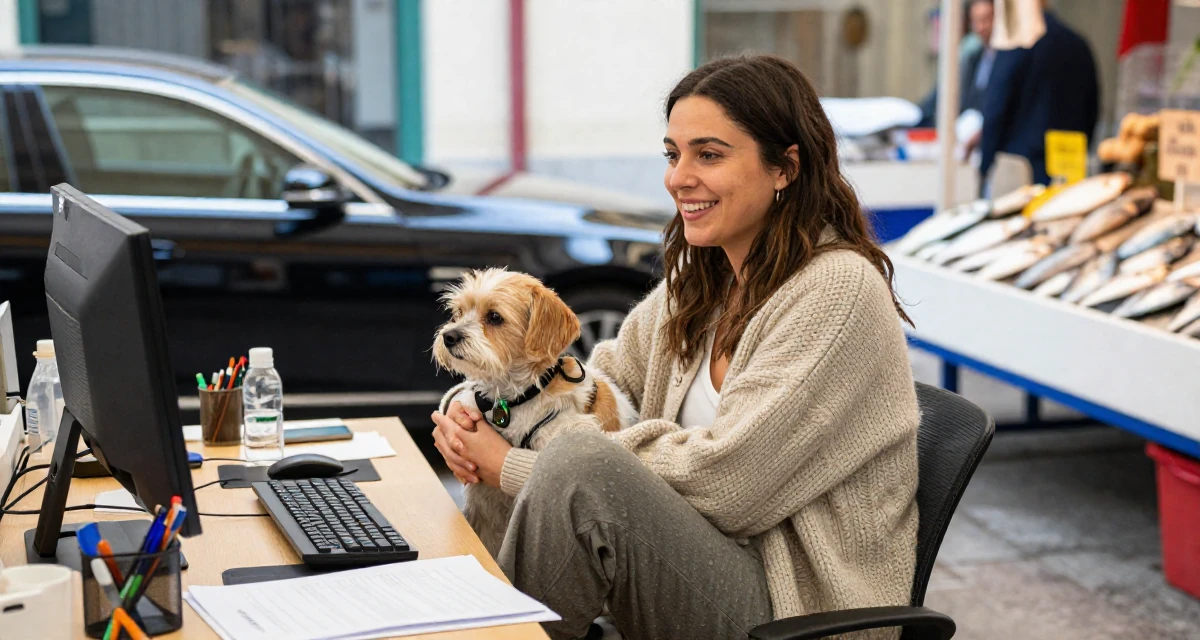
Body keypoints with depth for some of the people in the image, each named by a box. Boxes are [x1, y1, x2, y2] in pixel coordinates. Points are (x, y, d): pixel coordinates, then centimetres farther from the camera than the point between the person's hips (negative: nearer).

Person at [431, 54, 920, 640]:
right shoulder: (697, 280, 9)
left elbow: (721, 477, -21)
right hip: (713, 561, 8)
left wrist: (514, 467, -16)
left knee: (582, 465, -27)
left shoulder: (840, 289, -17)